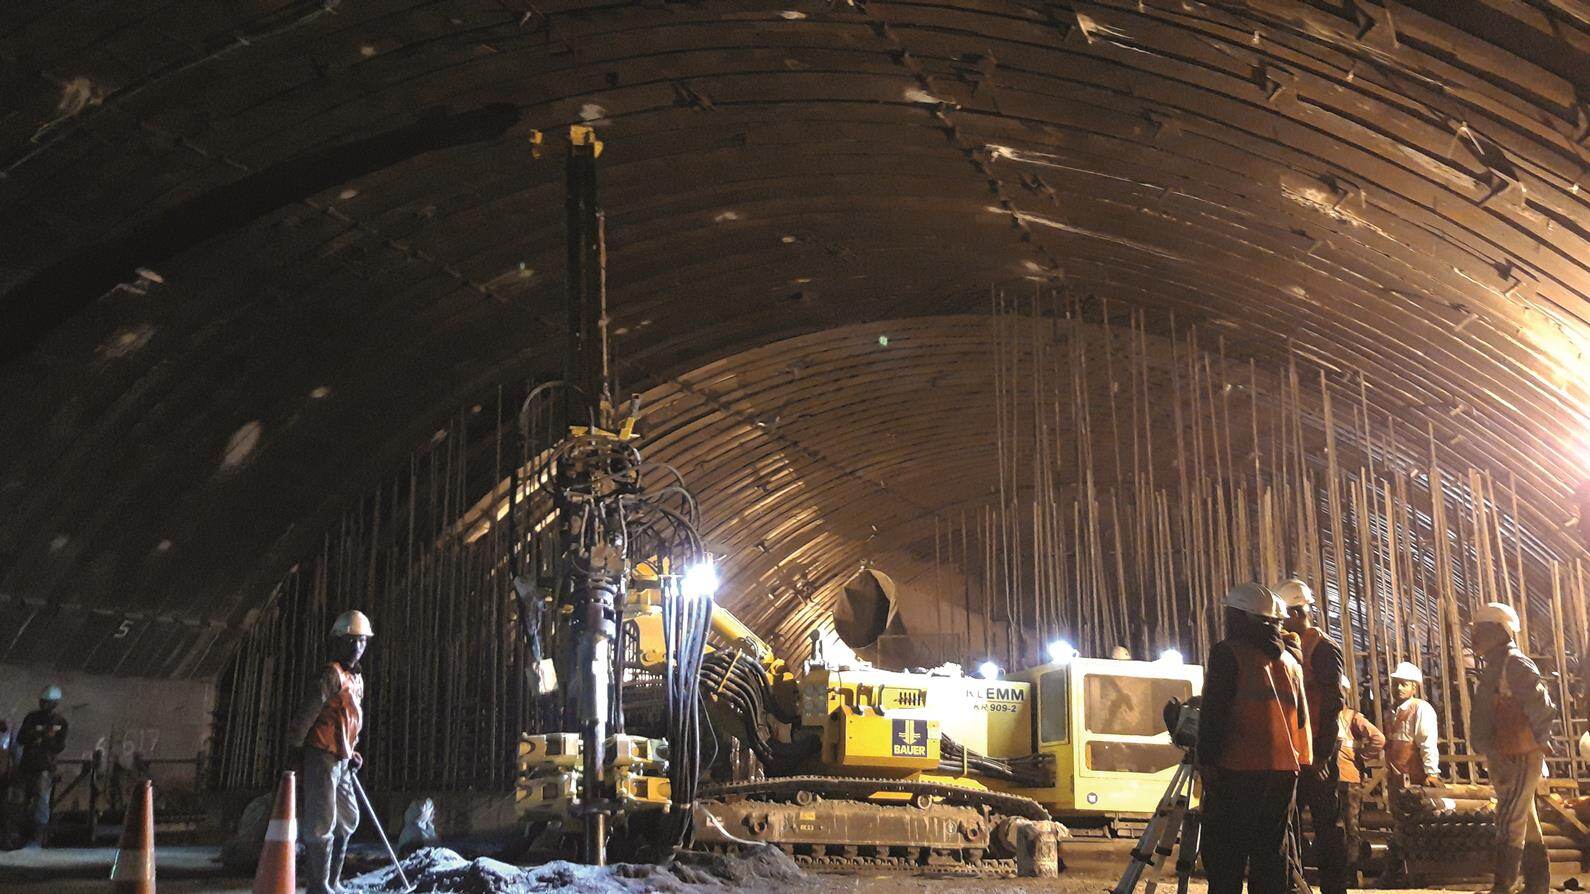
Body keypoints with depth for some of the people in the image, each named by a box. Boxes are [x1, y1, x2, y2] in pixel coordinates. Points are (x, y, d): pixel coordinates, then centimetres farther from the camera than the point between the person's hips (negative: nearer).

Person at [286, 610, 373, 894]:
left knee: (348, 820, 16)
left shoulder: (356, 678, 17)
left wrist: (352, 753, 17)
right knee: (322, 822, -7)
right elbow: (304, 713, -18)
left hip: (340, 760, 10)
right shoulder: (332, 673, -13)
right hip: (322, 756, -10)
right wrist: (294, 750, -18)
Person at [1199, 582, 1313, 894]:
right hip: (1284, 772, 7)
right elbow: (1301, 719, 18)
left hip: (1237, 771, -6)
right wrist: (1300, 763, 20)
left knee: (1224, 860, -4)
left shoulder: (1228, 652, -5)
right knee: (1270, 855, 10)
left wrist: (1207, 761, -9)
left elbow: (1214, 712, -11)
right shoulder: (1289, 660, 16)